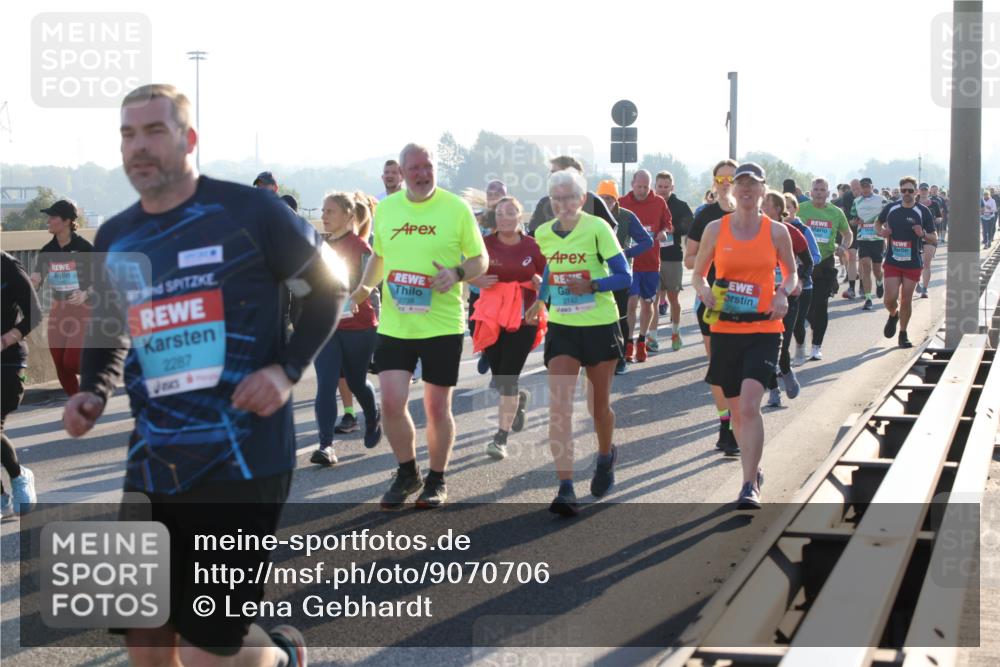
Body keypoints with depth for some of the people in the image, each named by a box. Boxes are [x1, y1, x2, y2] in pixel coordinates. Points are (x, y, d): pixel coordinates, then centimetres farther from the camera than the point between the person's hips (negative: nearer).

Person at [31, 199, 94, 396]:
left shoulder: (84, 248, -11)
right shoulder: (47, 251, 4)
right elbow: (34, 283, 1)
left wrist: (86, 294, -26)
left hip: (82, 311, -5)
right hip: (58, 311, 6)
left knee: (71, 361, -14)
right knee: (61, 366, 3)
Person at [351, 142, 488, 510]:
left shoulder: (456, 208, -5)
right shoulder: (385, 208, 6)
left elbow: (481, 259, 1)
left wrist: (457, 274, -19)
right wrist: (365, 286, 2)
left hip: (442, 325, -2)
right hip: (393, 325, 3)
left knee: (437, 408, 5)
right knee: (391, 402, -7)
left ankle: (436, 480, 26)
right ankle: (407, 473, 17)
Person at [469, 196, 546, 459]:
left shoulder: (532, 247, -3)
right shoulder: (485, 245, -2)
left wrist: (539, 282, -14)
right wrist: (477, 280, -11)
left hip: (523, 319, -2)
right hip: (491, 319, 2)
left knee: (508, 378, -8)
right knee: (499, 378, 10)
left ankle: (501, 438, 0)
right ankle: (520, 398, 47)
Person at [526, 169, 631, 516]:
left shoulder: (598, 229, -10)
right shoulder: (543, 234, 3)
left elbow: (624, 276, -12)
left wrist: (592, 285, -26)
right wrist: (541, 300, 11)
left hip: (600, 327, -3)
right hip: (561, 327, 3)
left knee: (598, 405, 11)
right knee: (559, 407, -13)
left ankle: (606, 456, 44)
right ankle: (565, 488, -14)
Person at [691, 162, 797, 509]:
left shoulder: (776, 231, 1)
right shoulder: (715, 229, 3)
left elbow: (791, 274, 12)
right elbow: (698, 273, 11)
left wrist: (783, 293, -9)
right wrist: (704, 291, -11)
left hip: (764, 329, -2)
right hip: (725, 329, 2)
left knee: (749, 405, -18)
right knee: (736, 409, 12)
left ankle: (749, 487, -15)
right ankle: (754, 470, 36)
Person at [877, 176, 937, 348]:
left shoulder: (923, 211, -4)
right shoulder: (891, 208, 2)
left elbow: (934, 238, 0)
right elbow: (878, 223, 20)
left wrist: (923, 234, -21)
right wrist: (881, 232, -2)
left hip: (913, 263, -1)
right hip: (892, 261, 1)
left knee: (906, 301, 3)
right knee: (890, 299, -7)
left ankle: (903, 334, 20)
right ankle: (893, 315, 28)